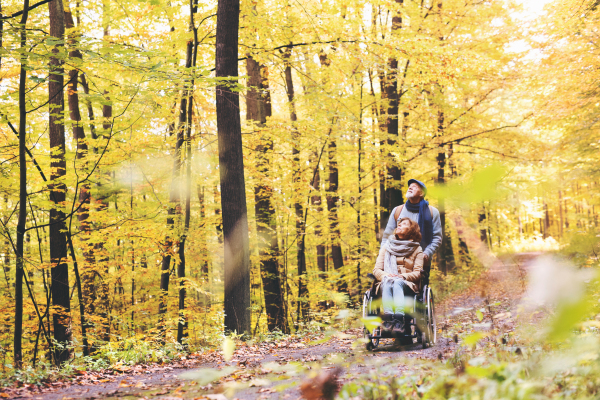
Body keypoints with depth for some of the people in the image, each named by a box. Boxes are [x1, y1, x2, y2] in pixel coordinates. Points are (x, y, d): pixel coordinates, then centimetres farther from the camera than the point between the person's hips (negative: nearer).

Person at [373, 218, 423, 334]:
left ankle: (399, 318, -59)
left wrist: (403, 276, -17)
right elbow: (376, 270, 13)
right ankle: (388, 316, -57)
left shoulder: (417, 249, 19)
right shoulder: (387, 247, 25)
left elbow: (417, 273, 5)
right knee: (387, 282, -36)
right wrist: (385, 275, -11)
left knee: (397, 283, -38)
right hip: (385, 284, 2)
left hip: (408, 286, -1)